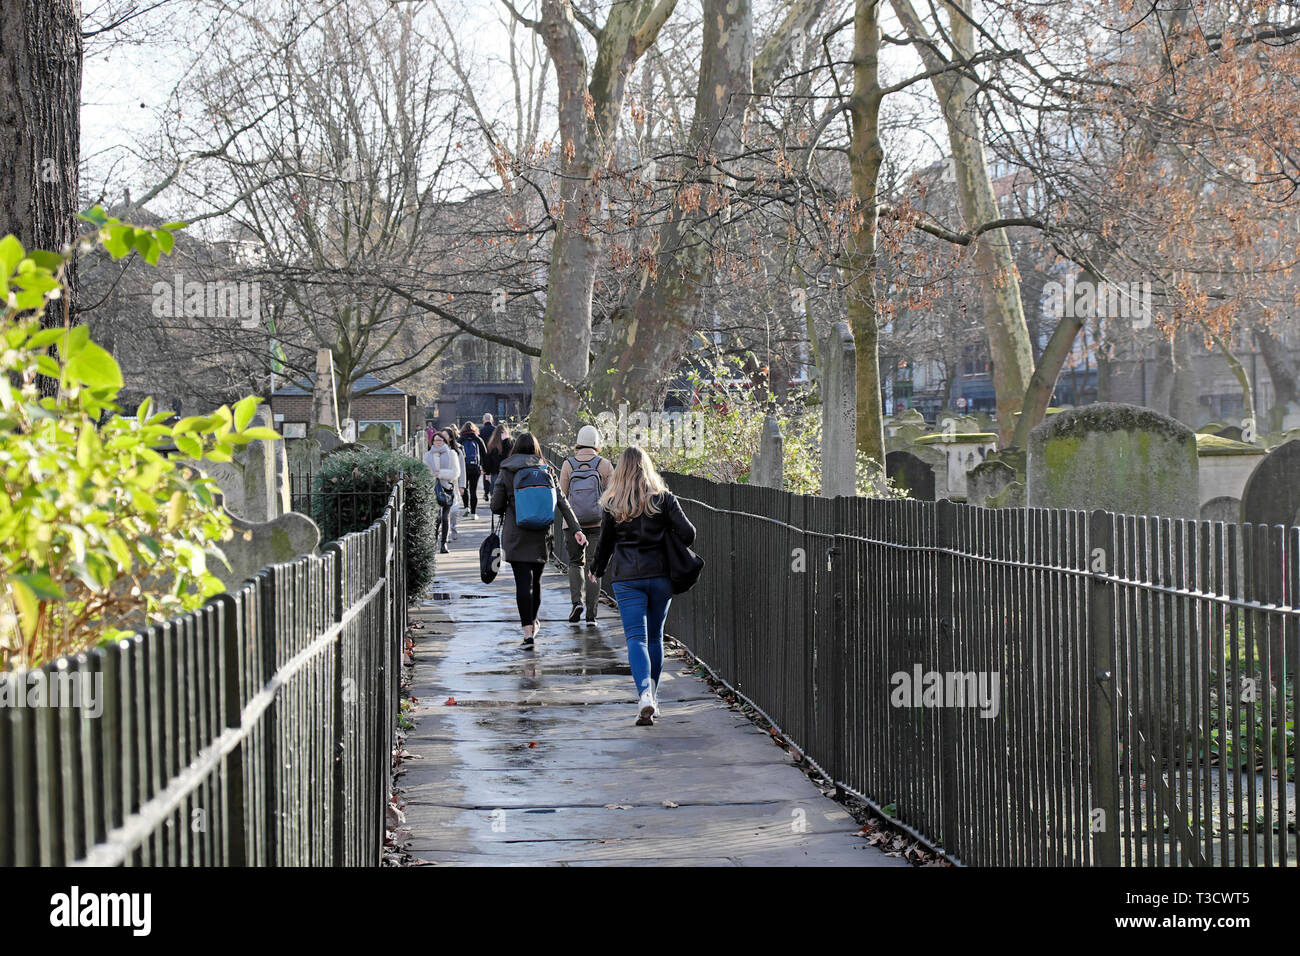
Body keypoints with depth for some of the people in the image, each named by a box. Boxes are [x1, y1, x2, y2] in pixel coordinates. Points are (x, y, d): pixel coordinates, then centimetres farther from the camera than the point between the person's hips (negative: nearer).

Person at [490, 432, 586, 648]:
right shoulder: (546, 470, 4)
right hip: (541, 534, 3)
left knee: (523, 581, -5)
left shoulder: (506, 472, -2)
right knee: (536, 579, 17)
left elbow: (496, 507, -2)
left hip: (515, 535, -2)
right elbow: (562, 502, -3)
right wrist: (576, 529, -6)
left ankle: (528, 632, -12)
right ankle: (533, 622, 33)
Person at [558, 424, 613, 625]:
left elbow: (562, 495, -1)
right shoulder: (605, 465, -6)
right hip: (598, 523, -1)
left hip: (573, 523, 1)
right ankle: (591, 614, 1)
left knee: (575, 563, 18)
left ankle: (577, 600, -5)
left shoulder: (568, 465, -4)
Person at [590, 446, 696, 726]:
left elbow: (606, 542, 6)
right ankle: (652, 699, 21)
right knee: (655, 637, 14)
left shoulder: (612, 504, 0)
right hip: (660, 575, 2)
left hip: (626, 577, -1)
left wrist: (596, 571, 24)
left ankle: (645, 695, -25)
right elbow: (687, 533, -5)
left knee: (636, 638, -5)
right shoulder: (664, 498, 1)